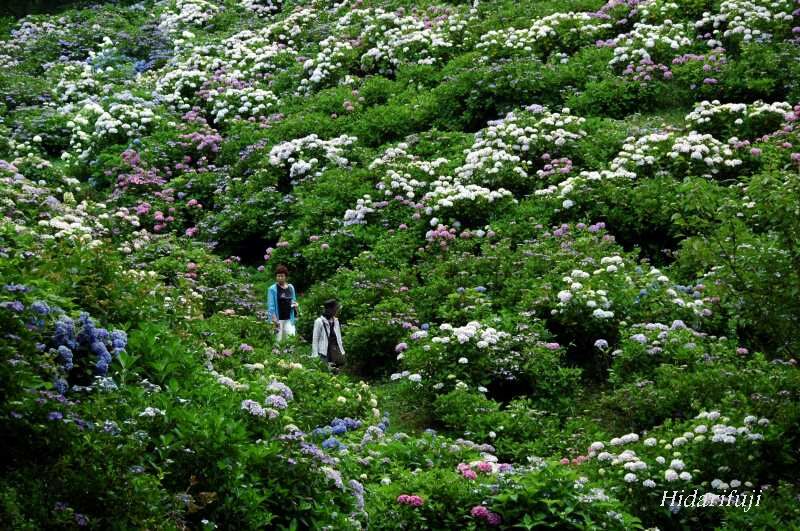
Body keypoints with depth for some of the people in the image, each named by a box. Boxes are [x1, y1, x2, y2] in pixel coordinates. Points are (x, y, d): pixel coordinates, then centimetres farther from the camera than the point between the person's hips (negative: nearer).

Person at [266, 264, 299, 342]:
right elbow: (270, 306, -7)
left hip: (289, 319, 4)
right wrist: (274, 319, -16)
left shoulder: (291, 288, 11)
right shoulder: (272, 289, -4)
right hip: (278, 319, -4)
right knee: (277, 340, -4)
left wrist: (295, 305, 0)